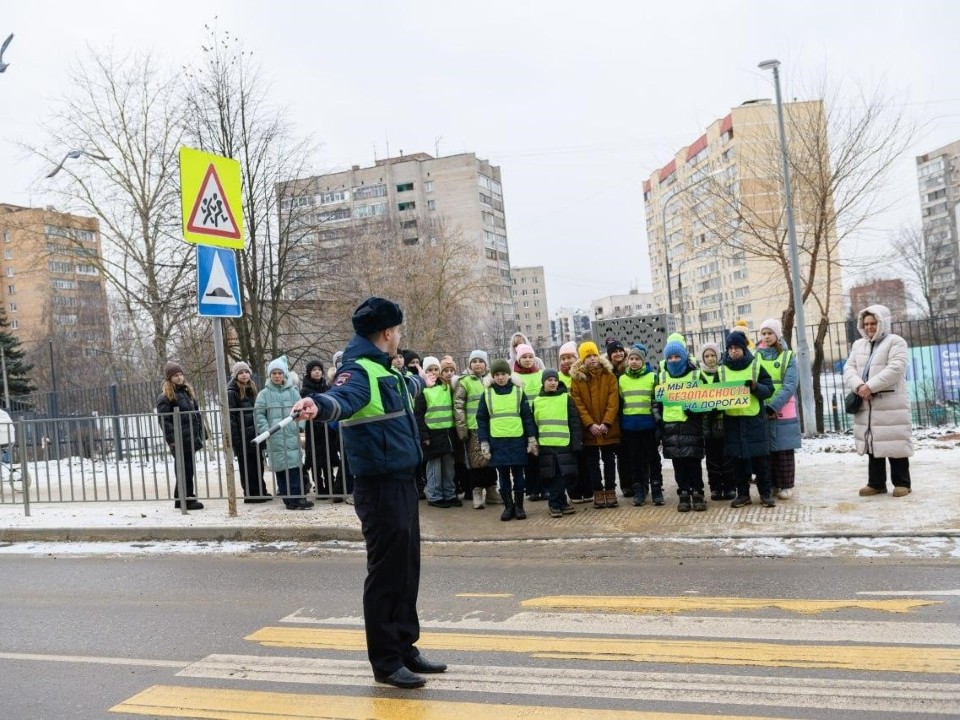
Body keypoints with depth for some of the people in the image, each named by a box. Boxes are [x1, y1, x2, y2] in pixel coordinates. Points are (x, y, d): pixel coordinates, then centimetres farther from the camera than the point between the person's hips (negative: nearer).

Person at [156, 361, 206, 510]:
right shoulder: (165, 396, -7)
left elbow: (196, 413, 21)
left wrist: (201, 433, 16)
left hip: (190, 438, 8)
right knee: (186, 470, -5)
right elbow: (164, 420, -13)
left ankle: (180, 499, 22)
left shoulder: (187, 391, 17)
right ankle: (188, 499, 2)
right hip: (179, 440, -8)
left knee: (187, 469, 12)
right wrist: (172, 438, -20)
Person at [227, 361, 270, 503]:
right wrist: (236, 439, -19)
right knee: (247, 466, 1)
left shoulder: (251, 388, 14)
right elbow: (231, 417, -14)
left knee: (258, 463, 10)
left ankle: (260, 492, 18)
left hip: (254, 433, 7)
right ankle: (250, 494, 8)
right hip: (242, 435, -7)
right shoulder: (231, 392, -9)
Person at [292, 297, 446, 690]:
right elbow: (343, 397, -37)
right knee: (386, 573, -2)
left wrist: (420, 381, 61)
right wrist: (318, 405, -59)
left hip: (402, 482, 10)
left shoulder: (386, 371, 16)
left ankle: (405, 648, 30)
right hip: (380, 487, -10)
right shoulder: (359, 370, -15)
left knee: (407, 571, 17)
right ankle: (386, 662, 10)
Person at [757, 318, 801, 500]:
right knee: (766, 450, 4)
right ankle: (771, 485, 13)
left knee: (784, 451, 2)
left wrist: (773, 406, -18)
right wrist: (763, 407, -13)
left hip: (784, 413, -1)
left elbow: (790, 385, -7)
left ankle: (786, 486, 11)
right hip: (761, 413, 1)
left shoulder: (788, 356, 3)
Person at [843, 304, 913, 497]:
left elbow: (895, 369, -16)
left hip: (891, 403, -6)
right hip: (866, 404, 6)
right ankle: (876, 483, 18)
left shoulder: (895, 342, -2)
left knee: (894, 443, -3)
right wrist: (858, 386, -14)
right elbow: (849, 368, 7)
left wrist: (871, 386, -22)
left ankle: (902, 483, 8)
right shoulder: (858, 345, 17)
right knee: (873, 443, 10)